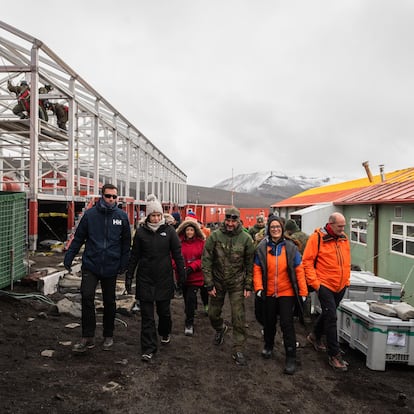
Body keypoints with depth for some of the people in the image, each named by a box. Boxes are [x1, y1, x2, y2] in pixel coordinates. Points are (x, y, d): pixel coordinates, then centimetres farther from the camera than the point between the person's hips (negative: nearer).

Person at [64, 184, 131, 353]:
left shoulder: (122, 216, -2)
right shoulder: (90, 214, -3)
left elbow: (126, 243, 3)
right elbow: (78, 238, 3)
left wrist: (123, 264, 0)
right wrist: (68, 257, -1)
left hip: (111, 267, 1)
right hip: (90, 264, -1)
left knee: (109, 302, 12)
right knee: (87, 296, -12)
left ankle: (108, 336, 28)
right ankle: (88, 337, 3)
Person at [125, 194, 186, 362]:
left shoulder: (169, 230, -2)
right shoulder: (141, 232, 0)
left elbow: (177, 254, 1)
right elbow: (134, 256, 5)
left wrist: (181, 275, 1)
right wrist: (129, 276, 5)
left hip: (164, 279, 0)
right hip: (145, 279, 0)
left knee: (164, 311, 15)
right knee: (147, 316, 1)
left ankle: (165, 333, 44)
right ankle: (148, 349, 9)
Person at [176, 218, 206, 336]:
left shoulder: (201, 242, -4)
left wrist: (192, 267, -16)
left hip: (196, 277, -2)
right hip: (182, 276, 2)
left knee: (190, 298, -10)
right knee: (187, 299, 16)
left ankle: (189, 324, 8)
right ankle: (189, 322, 41)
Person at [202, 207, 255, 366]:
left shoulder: (245, 238, -8)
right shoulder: (215, 236, -9)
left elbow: (250, 264, -1)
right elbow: (206, 261, -6)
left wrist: (248, 286, -3)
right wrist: (209, 284, -8)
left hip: (237, 283, -1)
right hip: (218, 281, 1)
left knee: (239, 318, -2)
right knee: (213, 313, 14)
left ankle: (238, 350, 13)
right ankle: (220, 328, 47)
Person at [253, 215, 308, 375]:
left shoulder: (290, 247, -5)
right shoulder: (262, 248, -3)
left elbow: (299, 270, -4)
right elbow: (257, 269, -2)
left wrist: (303, 292, -5)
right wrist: (258, 288, -12)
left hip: (287, 293, -2)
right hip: (268, 293, 2)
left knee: (287, 324, -2)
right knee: (269, 322, 18)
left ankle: (290, 358, 11)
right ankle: (268, 346, 43)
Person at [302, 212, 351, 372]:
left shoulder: (344, 238, 6)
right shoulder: (317, 238, -14)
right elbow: (307, 262, -13)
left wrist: (346, 279, 14)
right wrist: (314, 282, -15)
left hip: (340, 286, 7)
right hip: (325, 285, -6)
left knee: (328, 313, 21)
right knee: (331, 318, -6)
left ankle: (315, 336, 45)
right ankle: (334, 355, 5)